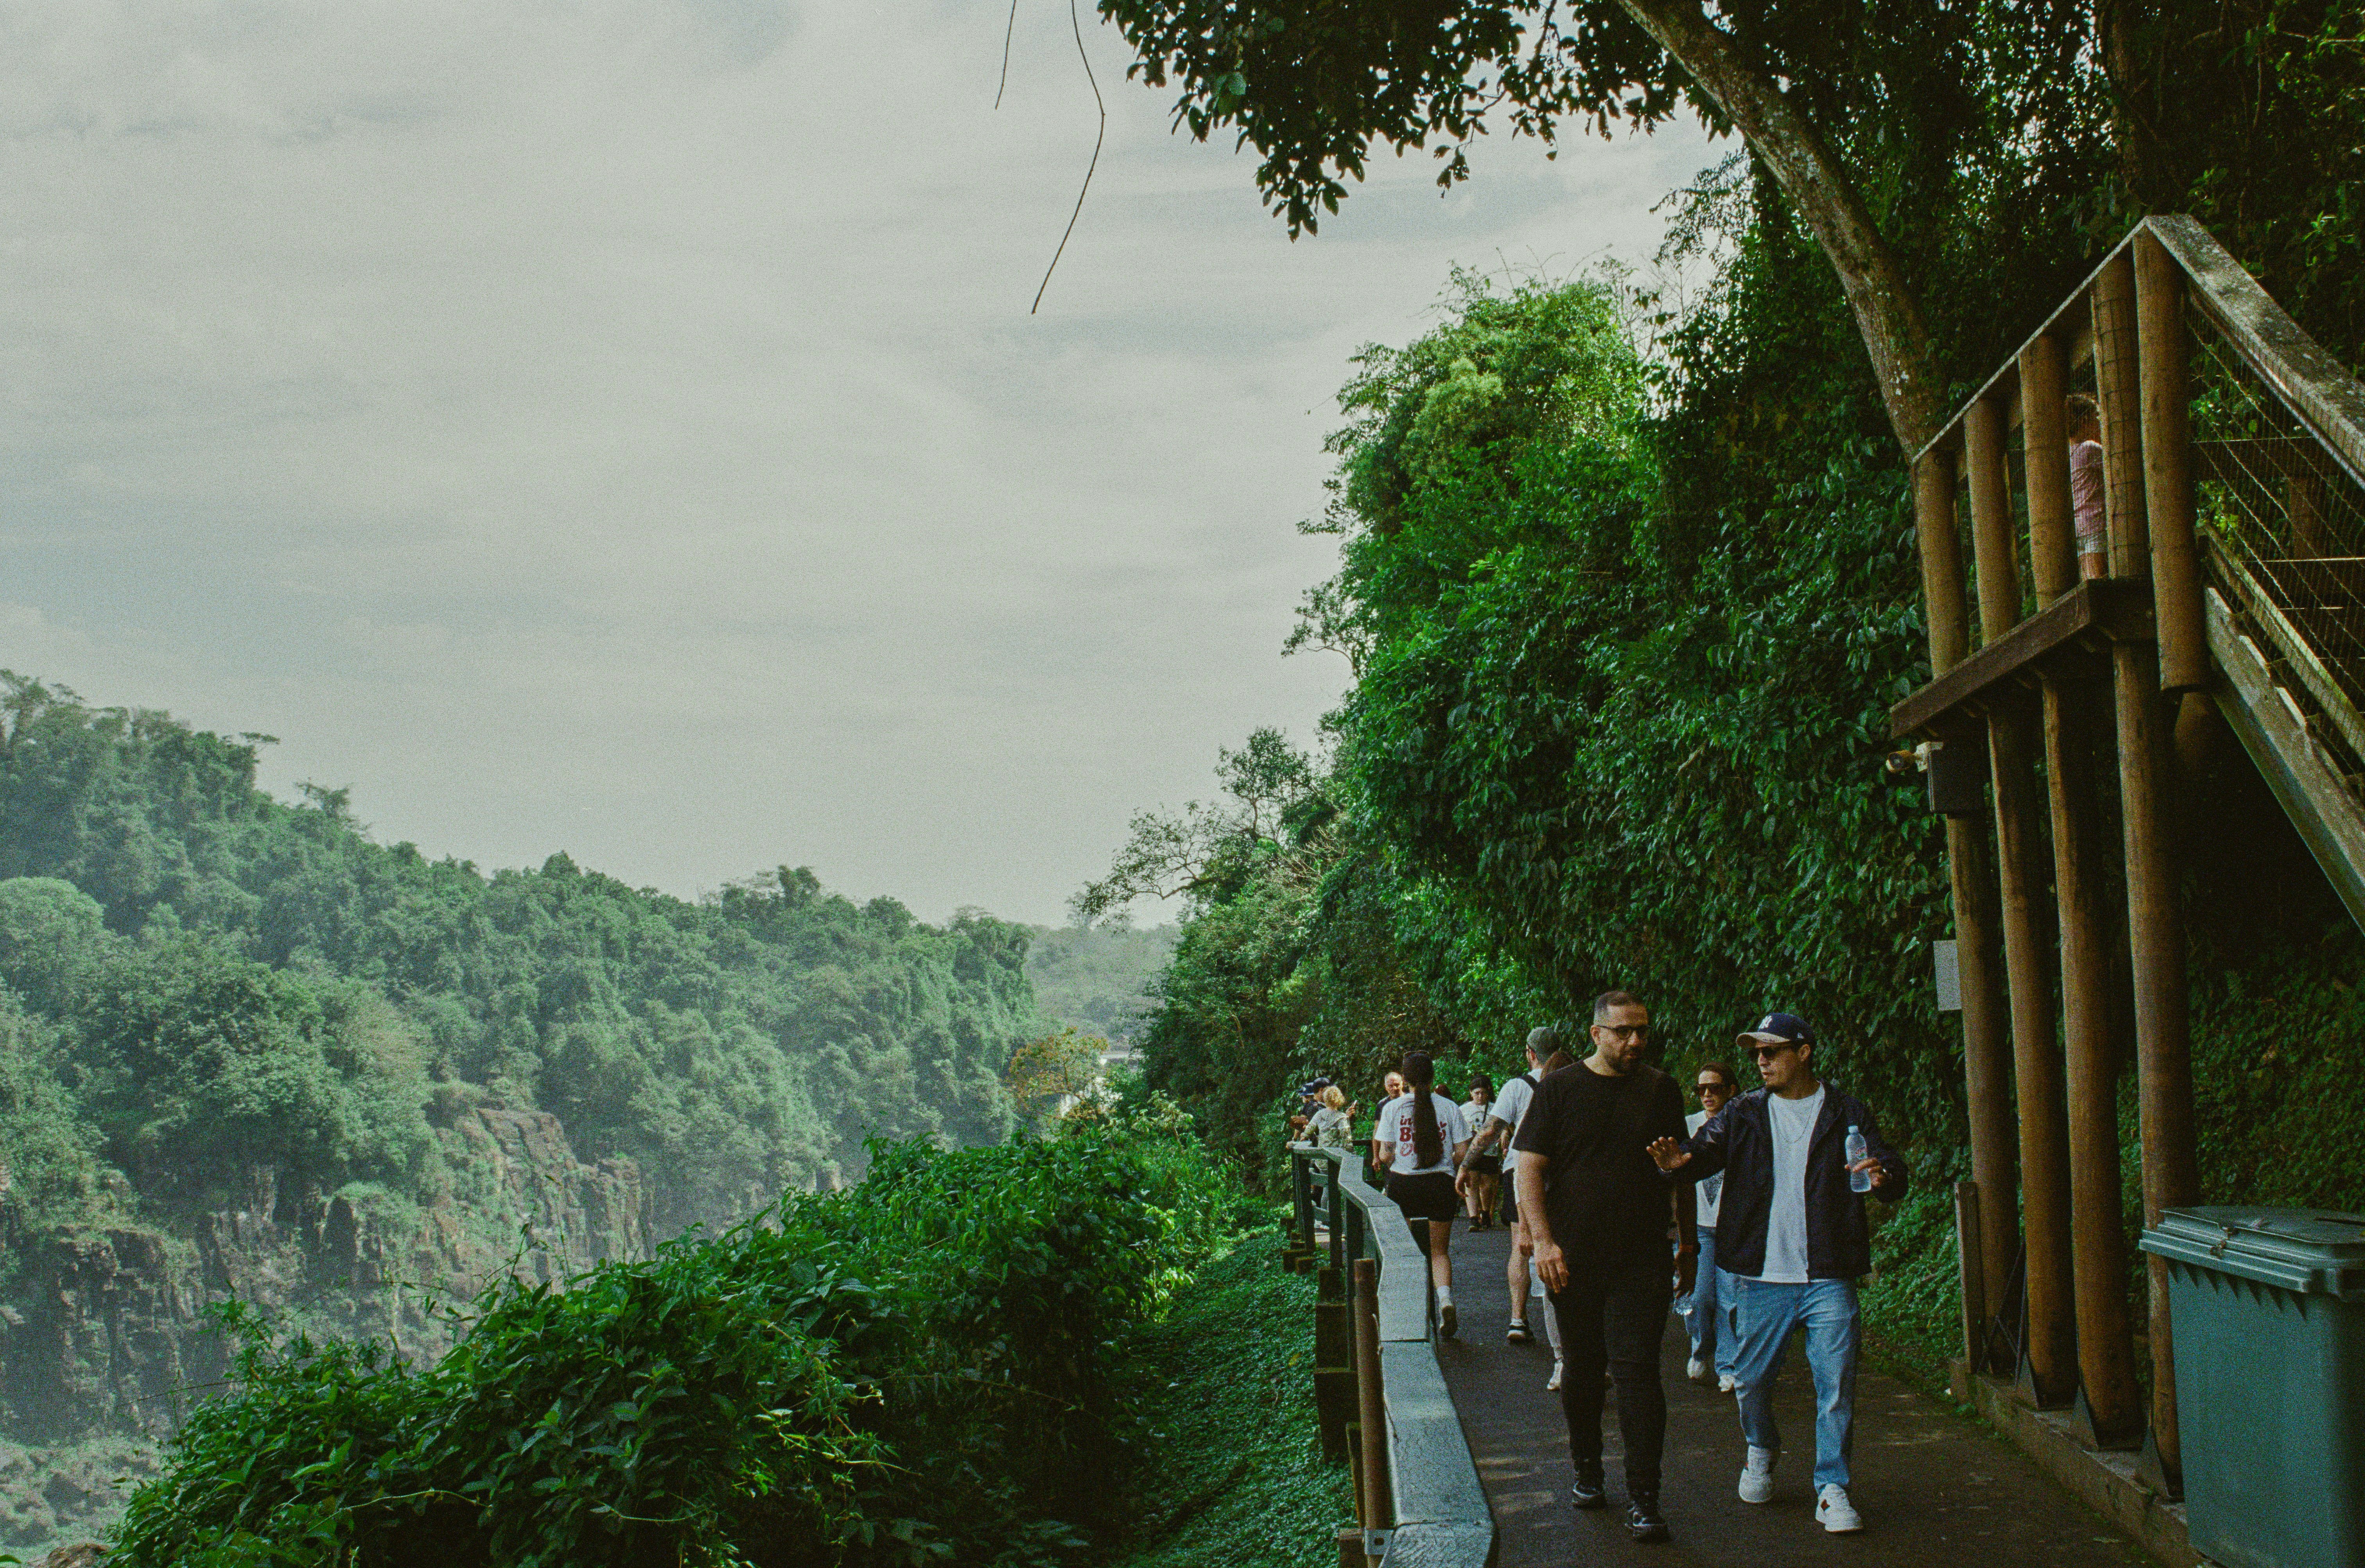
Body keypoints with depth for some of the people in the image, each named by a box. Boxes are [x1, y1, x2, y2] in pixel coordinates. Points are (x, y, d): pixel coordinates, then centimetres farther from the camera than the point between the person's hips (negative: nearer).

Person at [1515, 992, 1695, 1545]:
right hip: (1574, 1259, 0)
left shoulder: (1660, 1090, 7)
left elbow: (1681, 1172, 16)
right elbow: (1529, 1167, -2)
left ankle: (1644, 1498, -6)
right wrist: (1543, 1241, -12)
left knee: (1637, 1370, -7)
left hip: (1643, 1259, 0)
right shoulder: (1560, 1089, 1)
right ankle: (1587, 1470, 30)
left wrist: (1688, 1244, 15)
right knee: (1582, 1369, 10)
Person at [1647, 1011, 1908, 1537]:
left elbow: (1890, 1169, 0)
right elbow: (1707, 1149, -4)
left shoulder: (1847, 1113, 4)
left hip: (1828, 1278, -2)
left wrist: (1884, 1175, -25)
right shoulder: (1745, 1113, 8)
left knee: (1836, 1384, -4)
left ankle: (1832, 1489, 7)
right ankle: (1761, 1452, 38)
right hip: (1760, 1276, 2)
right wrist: (1679, 1162, -28)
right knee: (1753, 1378, 11)